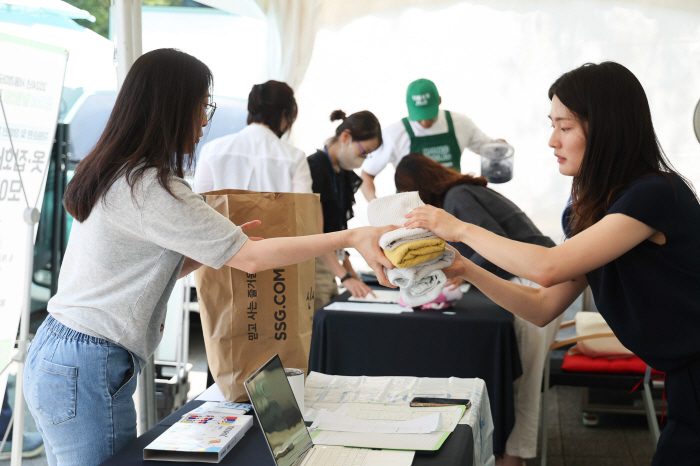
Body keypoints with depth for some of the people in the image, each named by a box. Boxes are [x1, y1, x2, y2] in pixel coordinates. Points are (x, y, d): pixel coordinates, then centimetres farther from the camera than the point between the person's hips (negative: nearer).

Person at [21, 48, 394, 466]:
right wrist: (352, 237, -16)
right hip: (85, 373, -10)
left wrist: (219, 245, 5)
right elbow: (250, 258, -19)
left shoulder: (114, 173, 11)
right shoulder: (148, 188, -20)